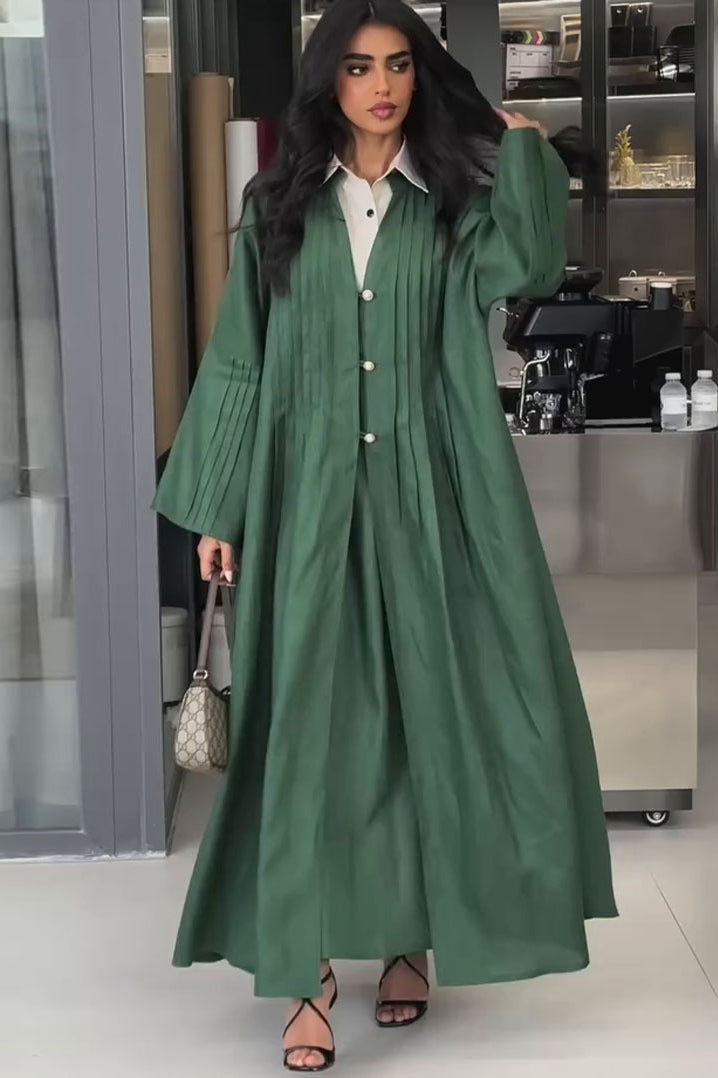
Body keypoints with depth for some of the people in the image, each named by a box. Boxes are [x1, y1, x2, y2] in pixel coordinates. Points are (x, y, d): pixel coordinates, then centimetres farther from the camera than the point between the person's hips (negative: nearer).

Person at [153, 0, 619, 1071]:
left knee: (427, 709, 4)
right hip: (308, 492, 0)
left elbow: (524, 270, -14)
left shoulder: (454, 199, 7)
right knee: (309, 717, -4)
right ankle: (308, 968, -1)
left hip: (427, 490, 0)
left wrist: (524, 149, -7)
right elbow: (239, 359, 7)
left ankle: (411, 936, 19)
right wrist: (217, 509, 3)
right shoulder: (280, 206, 8)